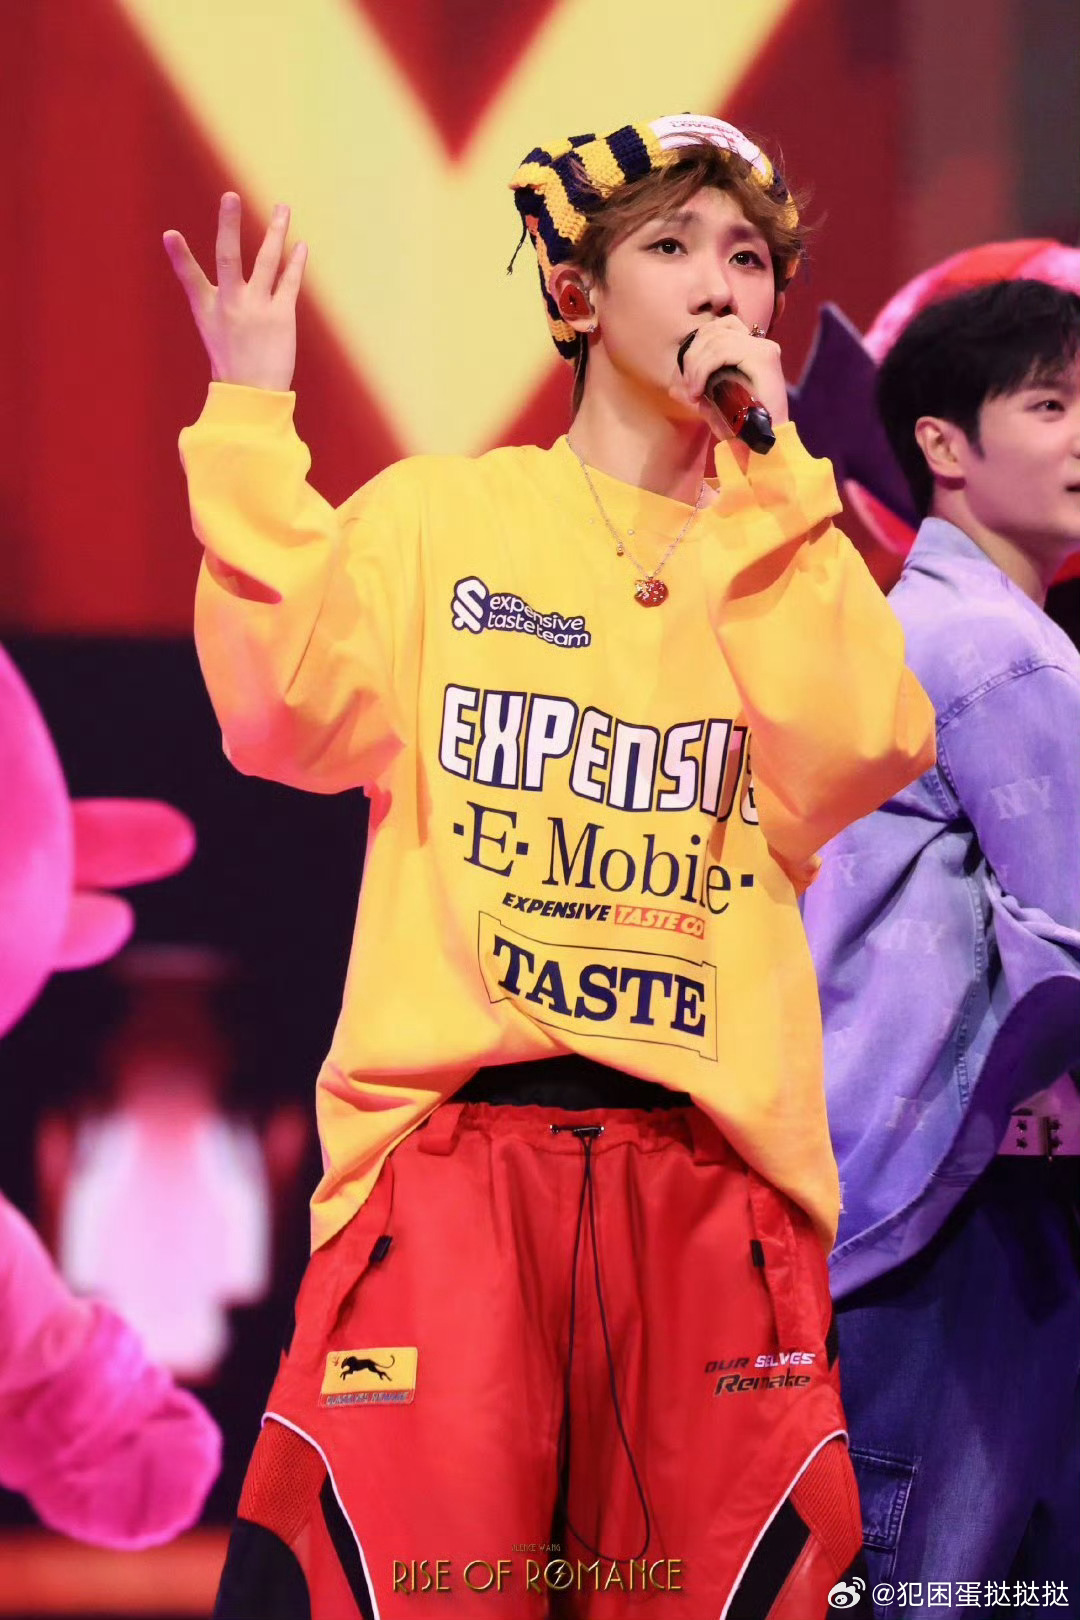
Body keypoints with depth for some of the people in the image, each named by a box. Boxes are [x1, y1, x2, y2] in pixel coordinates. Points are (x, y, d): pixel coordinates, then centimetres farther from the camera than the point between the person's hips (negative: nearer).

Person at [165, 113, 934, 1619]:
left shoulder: (792, 550, 18)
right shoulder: (438, 513, 13)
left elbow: (866, 757, -3)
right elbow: (300, 719, -4)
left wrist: (768, 479, -2)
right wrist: (250, 424, -6)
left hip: (712, 1161, 2)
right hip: (458, 1138, -2)